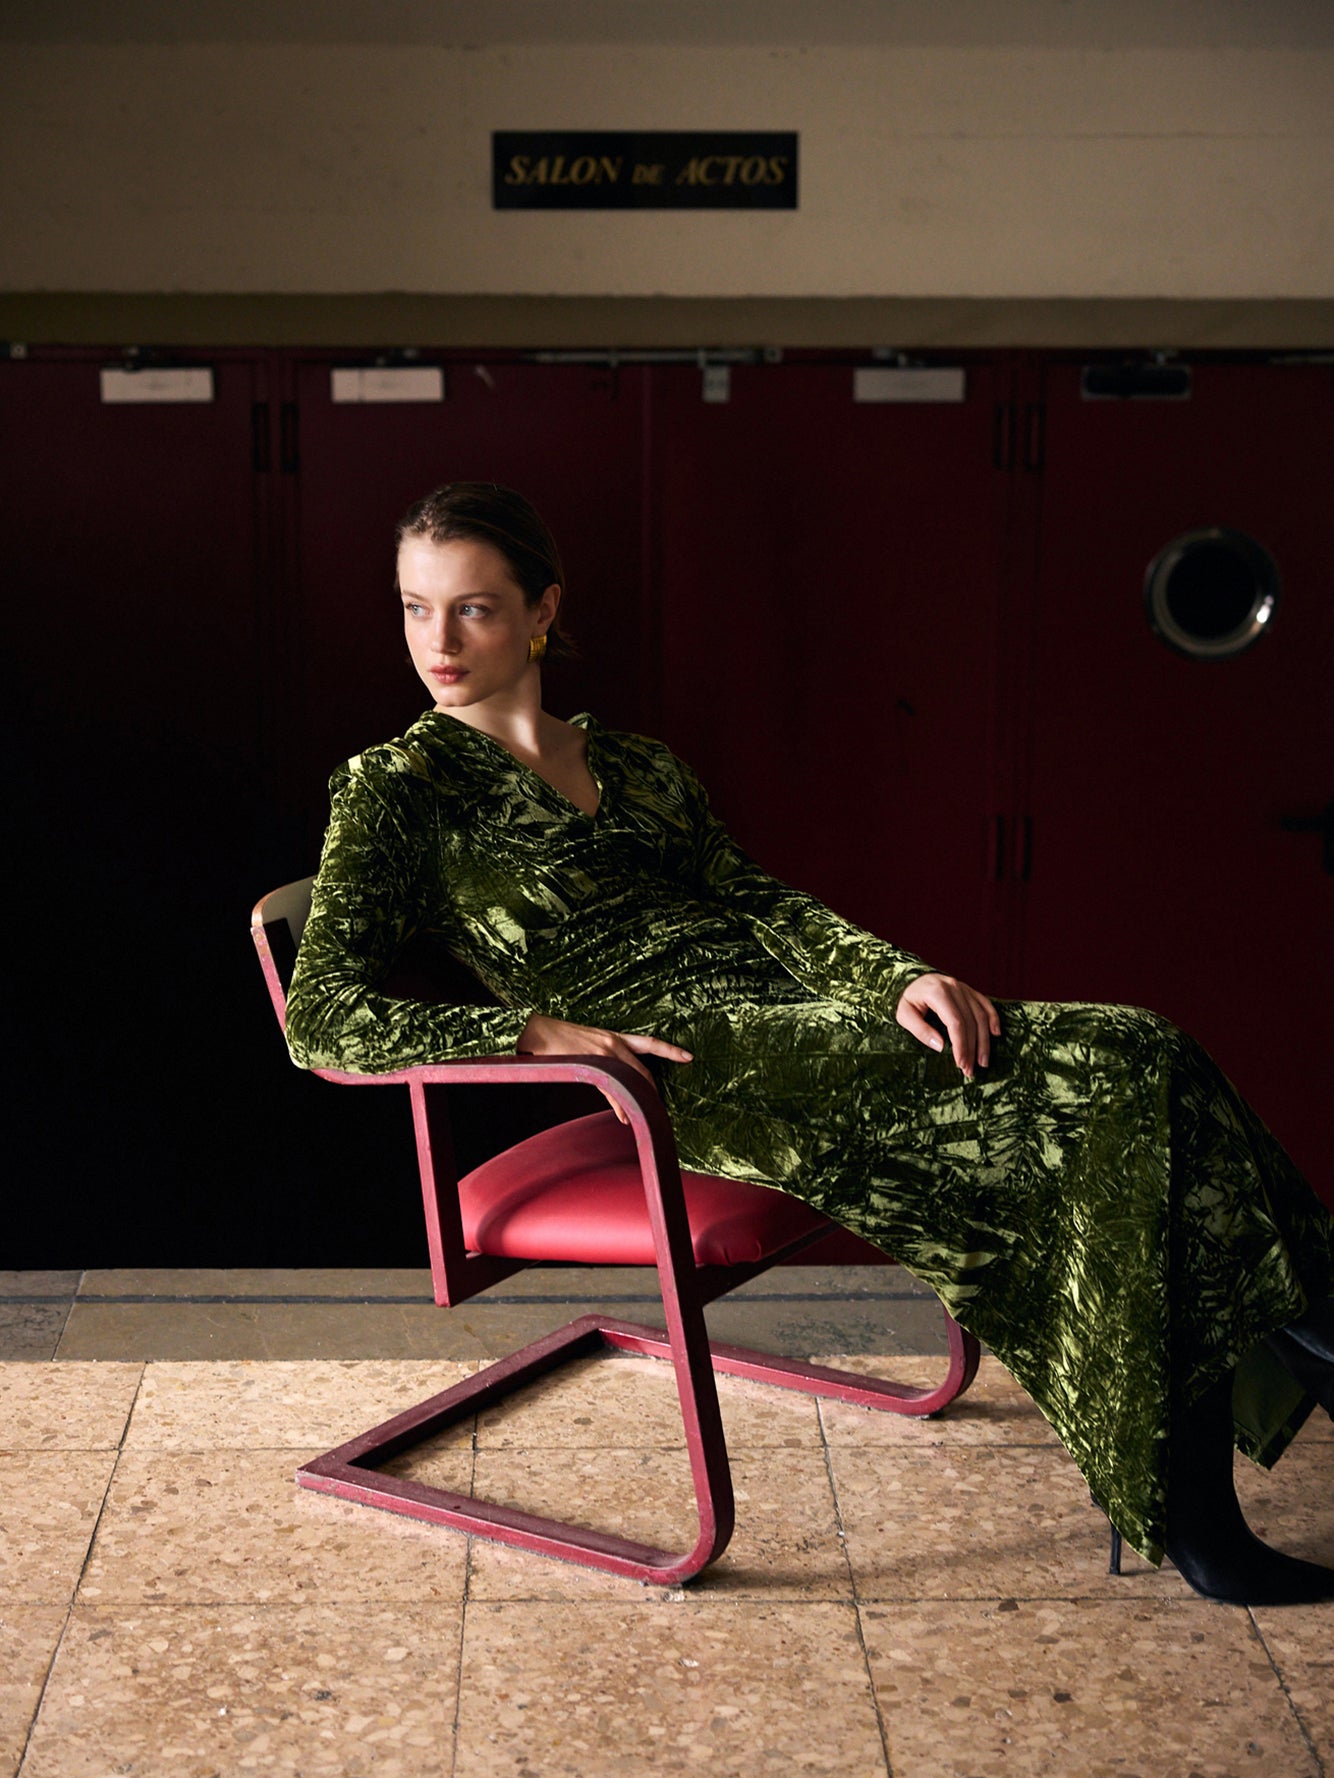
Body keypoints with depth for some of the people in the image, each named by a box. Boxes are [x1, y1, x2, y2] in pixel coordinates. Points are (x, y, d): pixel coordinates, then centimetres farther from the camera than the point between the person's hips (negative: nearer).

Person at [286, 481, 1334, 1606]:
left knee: (1135, 1064, -17)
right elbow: (323, 1017, -2)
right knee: (1092, 1100, -23)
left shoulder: (639, 768, 25)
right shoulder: (394, 787, 8)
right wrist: (542, 1030, -15)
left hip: (794, 1008, 6)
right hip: (688, 1068, -6)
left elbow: (751, 898, 13)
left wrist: (898, 975, -7)